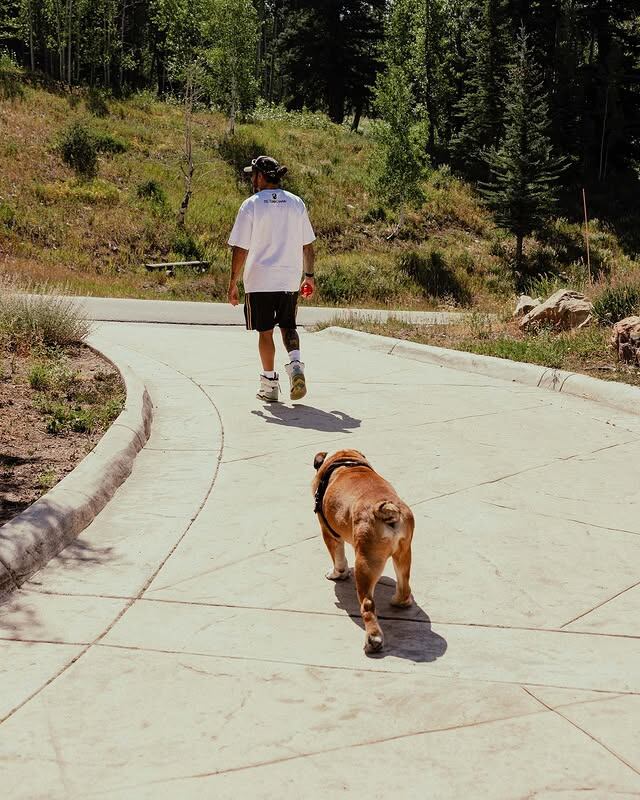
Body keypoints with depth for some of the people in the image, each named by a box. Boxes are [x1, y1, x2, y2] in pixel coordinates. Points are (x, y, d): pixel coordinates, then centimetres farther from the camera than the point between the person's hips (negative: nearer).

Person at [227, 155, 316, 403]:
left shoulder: (251, 205, -8)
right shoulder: (296, 203, 4)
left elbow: (240, 249, -9)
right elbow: (308, 245, 8)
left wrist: (233, 283, -3)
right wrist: (309, 275, 19)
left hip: (259, 281, -3)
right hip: (290, 280, 3)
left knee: (265, 331, 8)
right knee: (288, 326, 17)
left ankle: (270, 383, 12)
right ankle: (295, 364, -8)